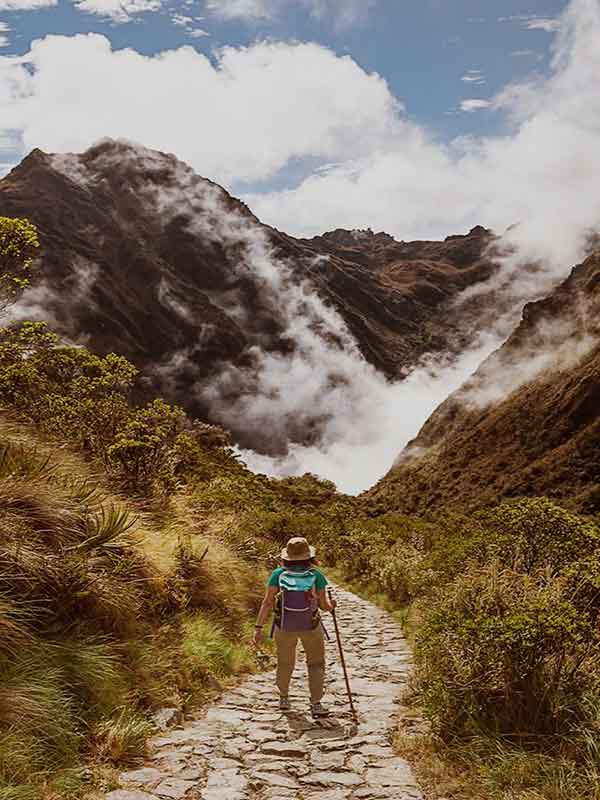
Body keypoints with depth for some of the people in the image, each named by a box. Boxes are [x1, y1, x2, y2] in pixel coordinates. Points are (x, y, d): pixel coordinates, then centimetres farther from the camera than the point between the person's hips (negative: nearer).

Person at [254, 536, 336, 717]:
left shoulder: (278, 574, -16)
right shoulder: (316, 575, -17)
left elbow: (267, 602, -18)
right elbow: (325, 605, -12)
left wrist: (258, 628, -16)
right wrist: (331, 605, 11)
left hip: (284, 627, 1)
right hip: (311, 627, -1)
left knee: (285, 663, 24)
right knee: (316, 664, 18)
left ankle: (284, 699, 39)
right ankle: (316, 704, 7)